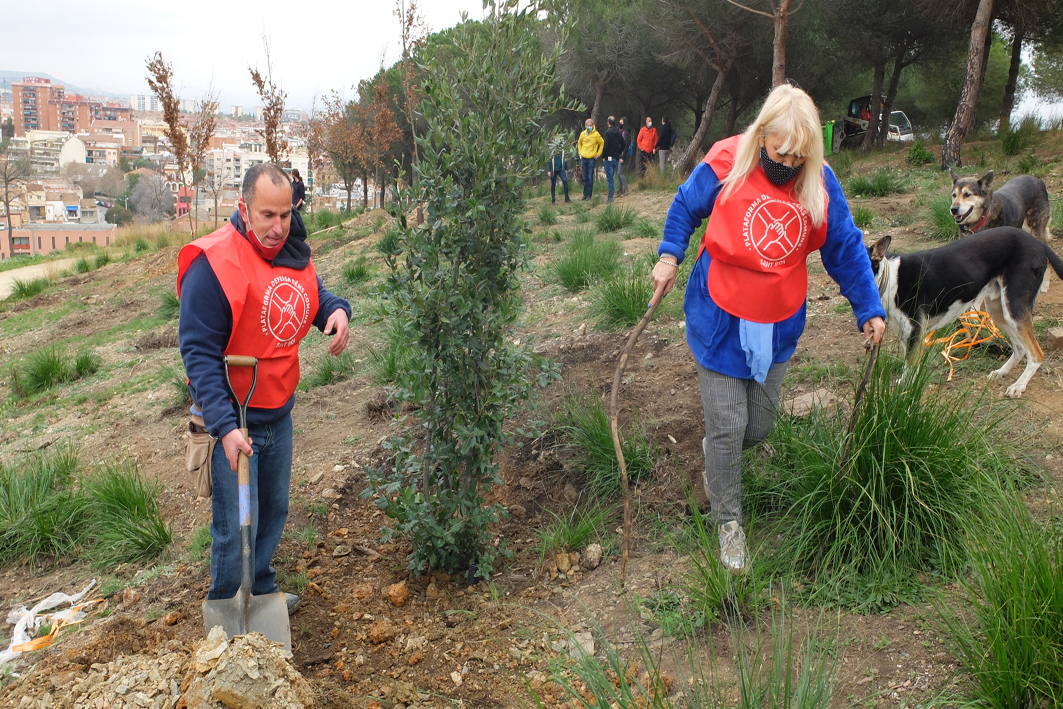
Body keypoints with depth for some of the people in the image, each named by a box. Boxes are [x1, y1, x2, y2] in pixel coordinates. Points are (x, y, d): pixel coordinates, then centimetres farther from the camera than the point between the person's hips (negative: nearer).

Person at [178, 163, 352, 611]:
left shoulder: (292, 253, -1)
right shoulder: (212, 264, -22)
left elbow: (314, 293, 17)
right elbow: (199, 353, -22)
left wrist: (336, 310, -10)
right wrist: (224, 426, -30)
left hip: (279, 413, 7)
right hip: (234, 419, -7)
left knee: (273, 511, 22)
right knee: (237, 528, 2)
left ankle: (262, 592, 43)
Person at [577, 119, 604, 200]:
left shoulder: (596, 134, -5)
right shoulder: (583, 134, 7)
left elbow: (602, 144, 4)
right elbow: (579, 143, 24)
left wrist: (598, 154, 0)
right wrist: (580, 153, 14)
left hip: (591, 158, -4)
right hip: (583, 158, 4)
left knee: (590, 177, -5)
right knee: (585, 178, 8)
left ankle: (589, 195, -1)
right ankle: (585, 194, 14)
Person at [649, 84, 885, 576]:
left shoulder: (820, 184, -8)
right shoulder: (724, 166, -15)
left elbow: (846, 249, 3)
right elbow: (685, 207, 4)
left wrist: (869, 309, 3)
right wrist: (669, 256, -7)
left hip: (778, 324, 3)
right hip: (719, 319, -3)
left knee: (759, 425, 13)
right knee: (727, 427, 0)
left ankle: (715, 456, 47)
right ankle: (728, 522, 19)